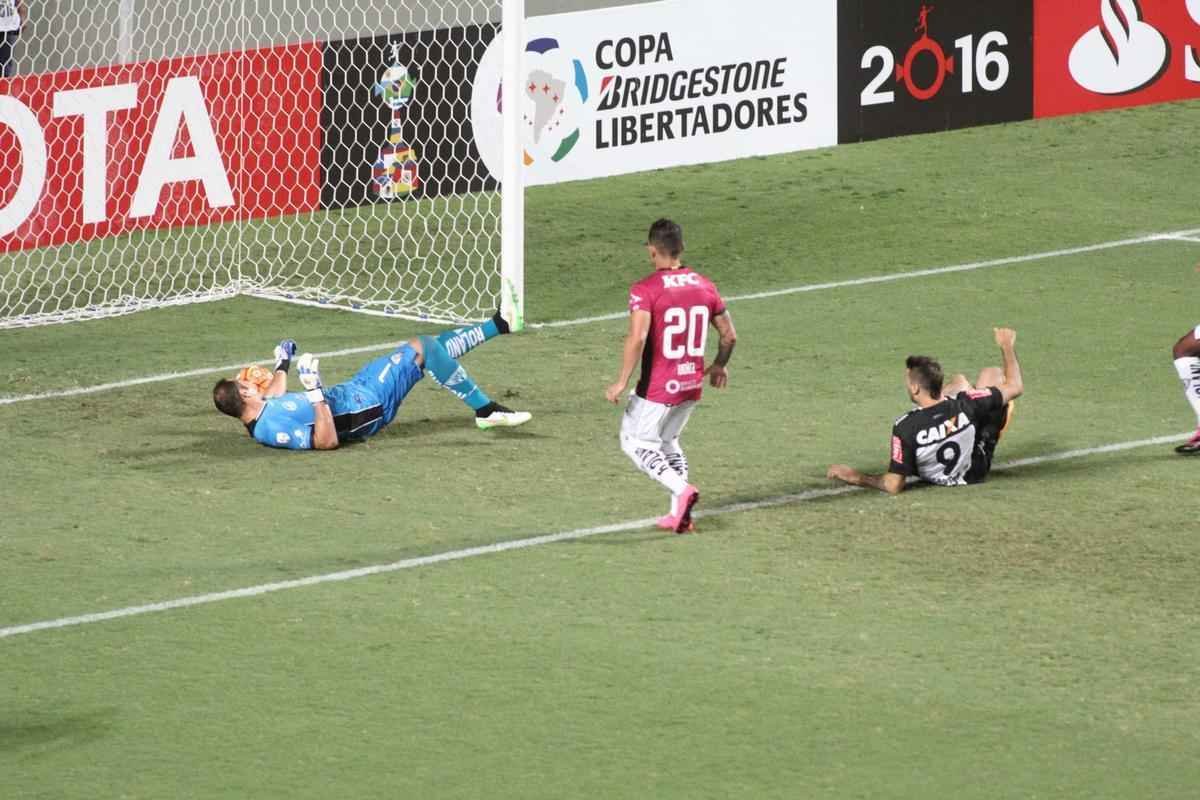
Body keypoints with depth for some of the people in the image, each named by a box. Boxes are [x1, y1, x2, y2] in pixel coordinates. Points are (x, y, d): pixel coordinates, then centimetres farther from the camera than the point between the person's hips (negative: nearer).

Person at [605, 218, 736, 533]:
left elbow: (637, 337, -26)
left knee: (635, 441, 9)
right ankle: (679, 514, 15)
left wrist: (622, 382, -19)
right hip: (692, 384, 6)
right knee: (668, 441, 23)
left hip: (658, 387, -6)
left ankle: (681, 489, -12)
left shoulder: (645, 290, -14)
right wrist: (719, 366, 28)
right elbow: (729, 335, 10)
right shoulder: (704, 286, 4)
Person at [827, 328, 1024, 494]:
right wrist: (1008, 347, -2)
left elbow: (893, 486, -34)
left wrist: (855, 477, -22)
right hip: (975, 471, -1)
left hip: (935, 477, 1)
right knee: (992, 373, 13)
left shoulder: (905, 428, -39)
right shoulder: (966, 405, -36)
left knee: (959, 380, 19)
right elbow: (1015, 387, -18)